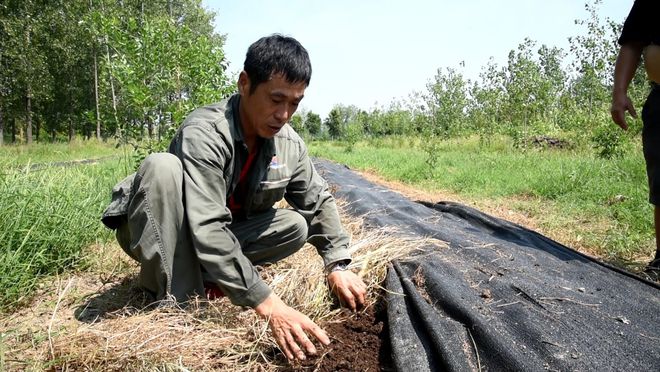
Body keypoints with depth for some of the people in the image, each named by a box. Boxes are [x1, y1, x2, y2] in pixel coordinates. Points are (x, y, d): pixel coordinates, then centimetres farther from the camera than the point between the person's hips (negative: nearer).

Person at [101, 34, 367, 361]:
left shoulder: (289, 144, -12)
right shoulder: (204, 133, -32)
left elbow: (318, 200, 0)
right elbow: (208, 229, -40)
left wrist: (338, 265, -13)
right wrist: (268, 305, -44)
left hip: (228, 232, 5)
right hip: (160, 236, -5)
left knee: (296, 226, -12)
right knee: (162, 167, -33)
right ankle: (177, 298, -26)